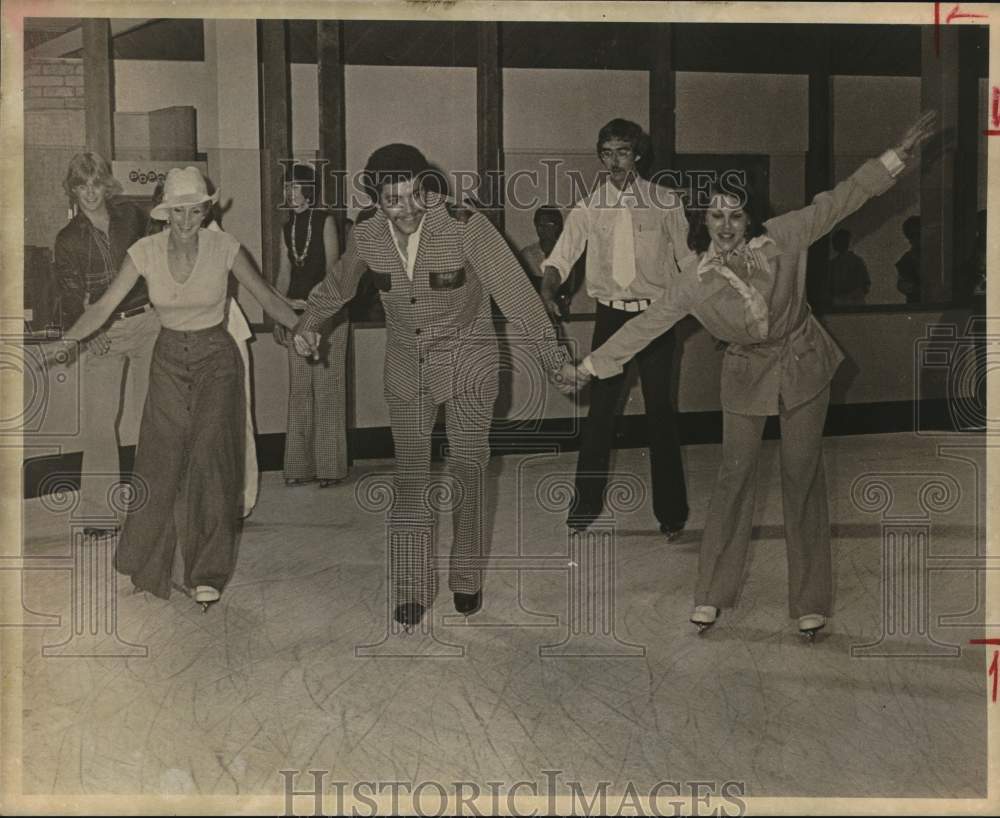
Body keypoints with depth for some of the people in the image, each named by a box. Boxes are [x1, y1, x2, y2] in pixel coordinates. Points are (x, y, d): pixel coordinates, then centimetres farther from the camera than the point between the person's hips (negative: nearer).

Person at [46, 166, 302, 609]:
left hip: (216, 360, -2)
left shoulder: (223, 247, -12)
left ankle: (207, 573, 1)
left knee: (210, 460, -11)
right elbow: (105, 305, -10)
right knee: (159, 463, 3)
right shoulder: (146, 251, -8)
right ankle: (144, 567, 21)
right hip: (169, 360, 2)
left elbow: (266, 296, -7)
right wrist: (68, 340, -24)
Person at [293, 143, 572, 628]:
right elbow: (338, 284, 12)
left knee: (467, 476, 5)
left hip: (468, 365, -3)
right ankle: (412, 589, 14)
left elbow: (515, 293, -23)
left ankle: (467, 579, 23)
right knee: (410, 480, 4)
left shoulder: (465, 227, -24)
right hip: (407, 368, 3)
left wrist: (555, 360, -23)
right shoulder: (367, 236, -11)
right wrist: (308, 324, 2)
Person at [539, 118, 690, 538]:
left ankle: (671, 510, 13)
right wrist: (547, 290, -26)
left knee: (660, 410, 2)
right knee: (600, 410, 2)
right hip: (610, 315, 1)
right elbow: (561, 256, -7)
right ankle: (585, 505, 13)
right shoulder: (588, 208, 2)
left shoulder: (664, 202, -1)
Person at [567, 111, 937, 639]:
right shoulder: (694, 279, -13)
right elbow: (647, 324, -4)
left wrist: (899, 154, -14)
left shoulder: (779, 239, -15)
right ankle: (711, 594, 15)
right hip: (748, 375, 0)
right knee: (735, 477, 4)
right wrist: (593, 364, -2)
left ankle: (810, 601, 13)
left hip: (803, 364, 0)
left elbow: (839, 201, -11)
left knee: (803, 477, 4)